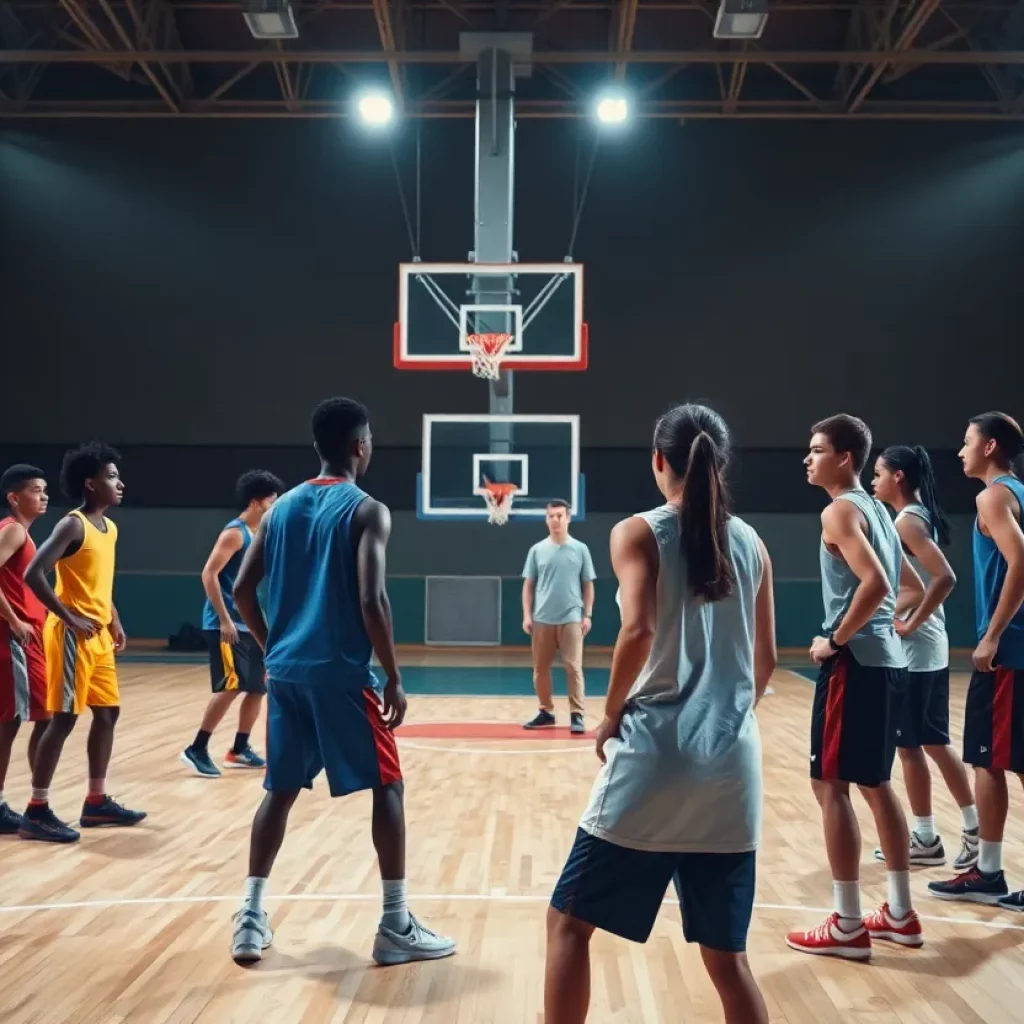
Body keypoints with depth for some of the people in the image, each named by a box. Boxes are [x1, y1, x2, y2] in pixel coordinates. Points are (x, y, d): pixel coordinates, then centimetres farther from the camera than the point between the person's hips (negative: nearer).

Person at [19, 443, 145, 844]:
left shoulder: (110, 528, 13)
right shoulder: (73, 526, -15)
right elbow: (33, 574, -23)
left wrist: (113, 621, 13)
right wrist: (71, 618, -21)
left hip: (98, 634, 9)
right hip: (72, 635, -9)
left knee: (107, 713, 13)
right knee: (64, 719, -7)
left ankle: (97, 802, 23)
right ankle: (36, 812, 0)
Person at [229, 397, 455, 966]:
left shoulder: (282, 507, 11)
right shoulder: (367, 510, -8)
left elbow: (243, 590, 9)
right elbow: (371, 601, -17)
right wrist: (395, 678, -10)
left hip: (286, 670, 6)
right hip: (342, 673, -6)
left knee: (281, 789, 16)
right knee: (387, 787, 5)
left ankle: (252, 917, 15)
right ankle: (397, 926, 6)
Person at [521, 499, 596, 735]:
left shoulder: (580, 549, 3)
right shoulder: (537, 550, 6)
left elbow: (588, 585, 6)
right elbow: (528, 585, 9)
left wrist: (587, 615, -1)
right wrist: (527, 615, 0)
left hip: (571, 619, -2)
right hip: (542, 619, 2)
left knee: (574, 668, -6)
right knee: (540, 668, 7)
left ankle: (577, 715, -3)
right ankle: (546, 712, 19)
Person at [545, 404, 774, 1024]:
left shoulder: (639, 533, -2)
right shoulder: (751, 543, 11)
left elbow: (639, 630, -17)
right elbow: (766, 660, 14)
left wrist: (611, 716, -4)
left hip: (654, 757, -4)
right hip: (733, 768, 4)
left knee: (570, 921, 11)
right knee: (727, 955, 13)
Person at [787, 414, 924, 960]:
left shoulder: (840, 511, -12)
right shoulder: (876, 511, 17)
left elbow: (873, 584, -26)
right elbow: (914, 588, 23)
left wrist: (835, 640, -17)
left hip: (855, 663, -10)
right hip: (887, 661, 10)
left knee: (831, 785, -4)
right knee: (875, 783, 16)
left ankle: (847, 926, 1)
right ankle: (900, 914, 22)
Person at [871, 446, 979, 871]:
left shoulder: (907, 520, -16)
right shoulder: (920, 516, 12)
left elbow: (945, 578, -26)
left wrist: (911, 624, -20)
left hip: (913, 650, -10)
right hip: (928, 648, 10)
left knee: (908, 744, 1)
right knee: (933, 741, 15)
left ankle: (926, 839, 11)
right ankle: (973, 827, 21)